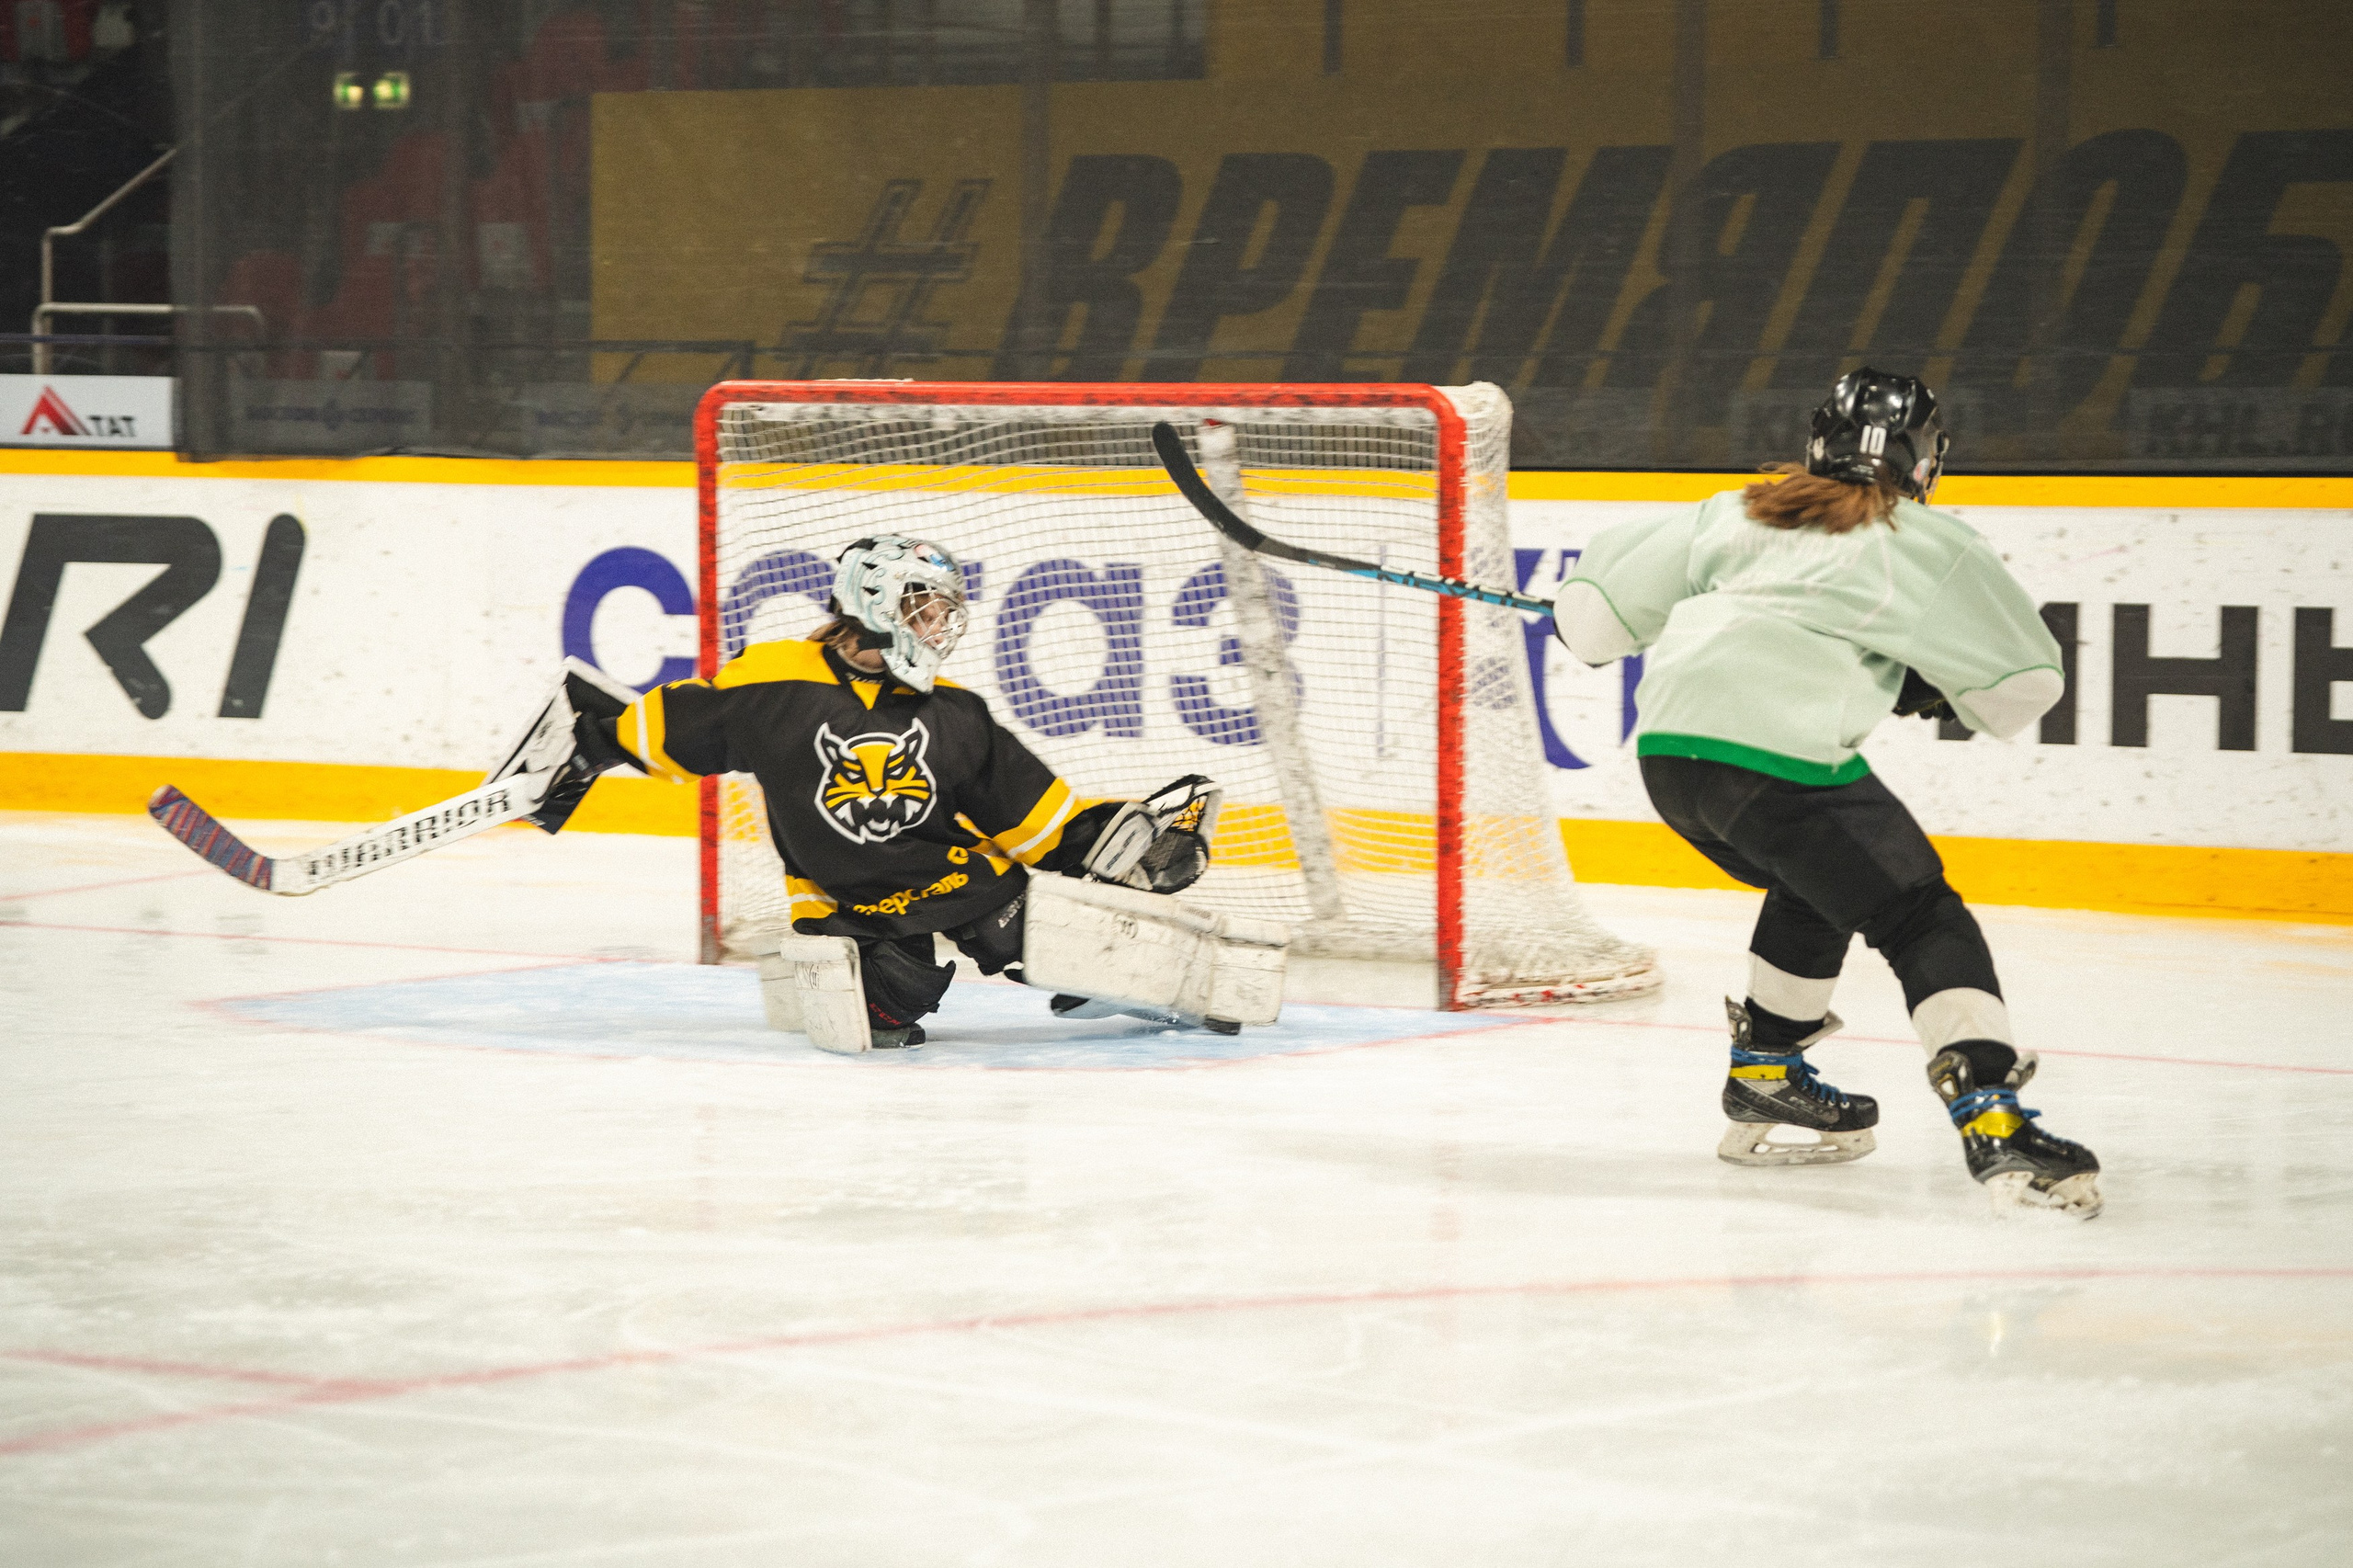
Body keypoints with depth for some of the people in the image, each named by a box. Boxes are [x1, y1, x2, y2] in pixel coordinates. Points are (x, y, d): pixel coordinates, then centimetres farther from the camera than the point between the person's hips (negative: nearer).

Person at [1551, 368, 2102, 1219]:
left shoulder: (1736, 513, 24)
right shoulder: (1922, 544, 10)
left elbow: (1603, 607, 30)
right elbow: (2022, 681, 11)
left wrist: (1586, 621, 53)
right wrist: (1934, 689, 30)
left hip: (1667, 751, 7)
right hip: (1777, 756, -7)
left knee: (1819, 884, 30)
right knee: (1921, 919, -5)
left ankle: (1765, 1081, 34)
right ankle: (1992, 1120, -24)